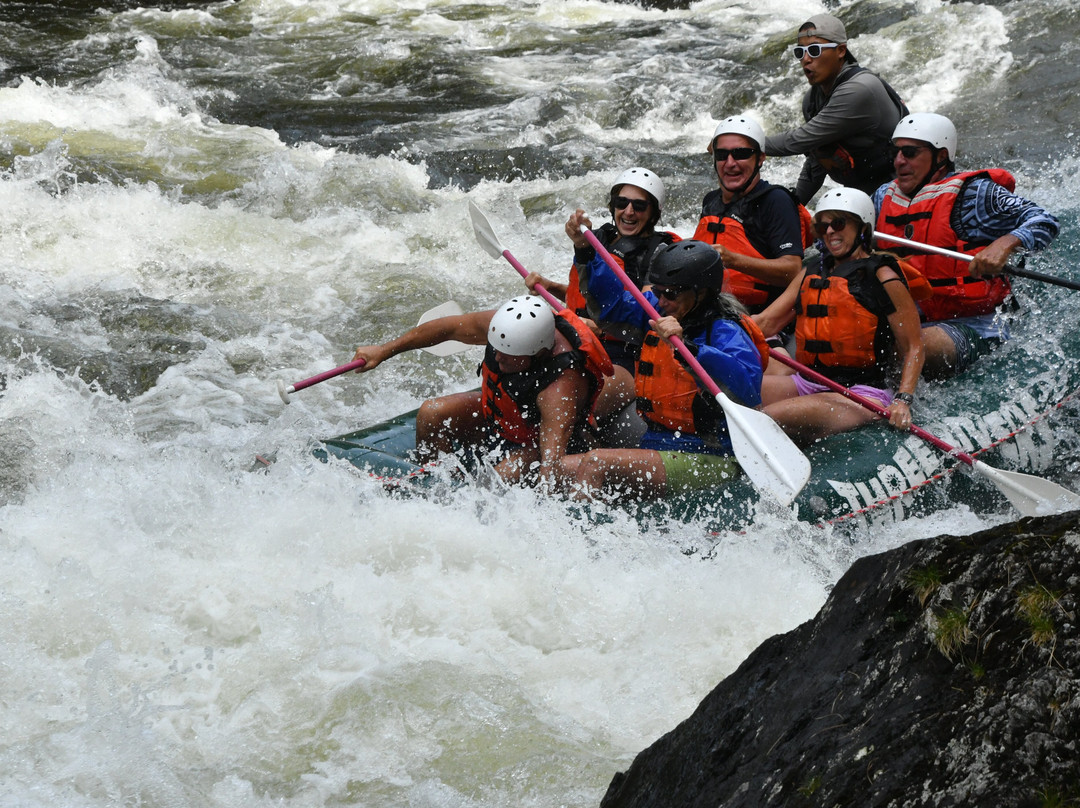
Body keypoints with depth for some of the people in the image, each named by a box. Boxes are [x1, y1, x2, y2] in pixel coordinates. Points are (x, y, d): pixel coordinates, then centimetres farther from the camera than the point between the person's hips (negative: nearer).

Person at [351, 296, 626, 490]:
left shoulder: (561, 386, -41)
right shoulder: (507, 324, -23)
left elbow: (552, 460, -47)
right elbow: (448, 328, -7)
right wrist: (383, 351, -1)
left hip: (538, 443, -7)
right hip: (496, 413, 7)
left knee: (504, 478, -34)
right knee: (431, 414, -10)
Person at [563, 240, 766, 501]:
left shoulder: (724, 330, -13)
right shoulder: (660, 314, 10)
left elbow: (748, 382, -33)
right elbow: (612, 298, 27)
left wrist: (686, 347, -41)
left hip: (707, 462, -9)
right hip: (658, 448, 9)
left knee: (594, 464, -26)